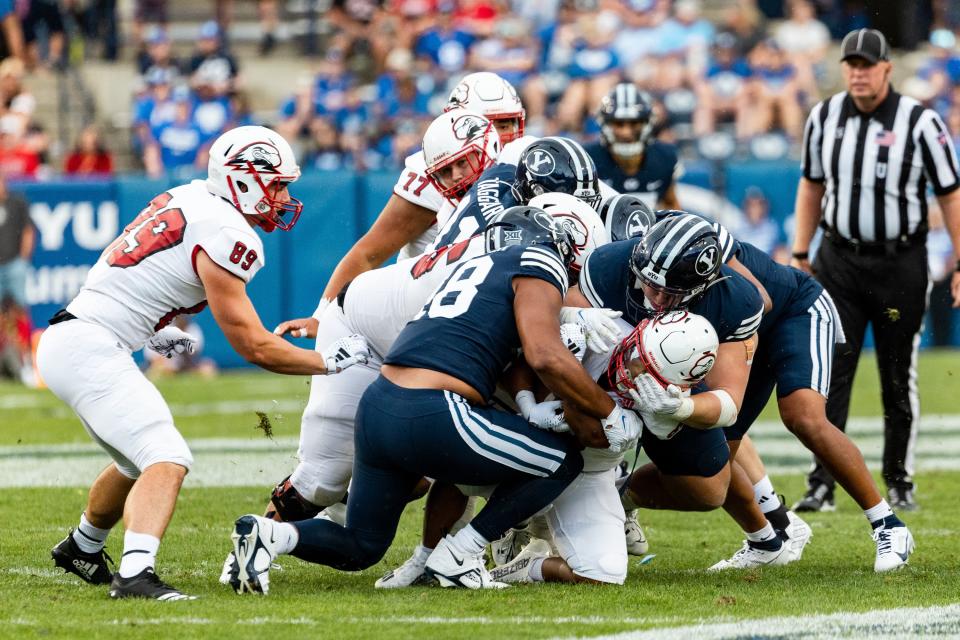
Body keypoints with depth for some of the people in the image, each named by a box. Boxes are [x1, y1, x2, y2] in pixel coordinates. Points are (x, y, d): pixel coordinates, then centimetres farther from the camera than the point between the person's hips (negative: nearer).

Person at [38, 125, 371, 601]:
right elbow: (254, 347, -11)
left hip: (67, 339, 10)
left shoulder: (186, 199, 13)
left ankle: (81, 549, 47)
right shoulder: (225, 236, -14)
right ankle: (135, 575, -37)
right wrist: (330, 361, -2)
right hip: (89, 349, -10)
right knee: (167, 460, -20)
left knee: (139, 461, 26)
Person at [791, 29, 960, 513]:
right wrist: (800, 255, 13)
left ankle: (899, 485, 16)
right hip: (839, 260, 3)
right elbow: (811, 186, 16)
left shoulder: (920, 123, -9)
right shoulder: (825, 118, 3)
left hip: (900, 263, -3)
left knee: (899, 380, 5)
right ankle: (822, 485, -4)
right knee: (830, 376, -4)